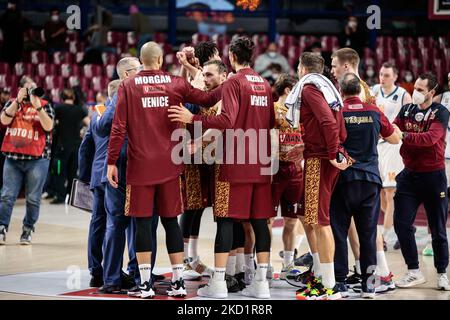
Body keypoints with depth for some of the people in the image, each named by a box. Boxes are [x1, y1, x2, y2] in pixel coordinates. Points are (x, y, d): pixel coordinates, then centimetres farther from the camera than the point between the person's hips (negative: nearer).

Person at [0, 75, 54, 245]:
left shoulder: (44, 105, 6)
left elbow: (48, 126, -8)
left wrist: (37, 106, -15)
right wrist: (18, 100, -7)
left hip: (37, 159, -2)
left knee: (33, 199, 0)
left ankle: (27, 231, 8)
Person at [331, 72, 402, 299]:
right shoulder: (374, 113, 3)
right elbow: (395, 139, 16)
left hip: (343, 179, -2)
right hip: (370, 180, 2)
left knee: (339, 232, 3)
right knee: (368, 233, 7)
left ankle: (340, 283, 1)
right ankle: (368, 284, 8)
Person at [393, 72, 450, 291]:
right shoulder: (406, 110, 6)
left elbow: (431, 138, -25)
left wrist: (404, 136, -36)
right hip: (409, 174, 4)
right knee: (402, 223, -4)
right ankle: (414, 272, 7)